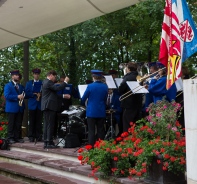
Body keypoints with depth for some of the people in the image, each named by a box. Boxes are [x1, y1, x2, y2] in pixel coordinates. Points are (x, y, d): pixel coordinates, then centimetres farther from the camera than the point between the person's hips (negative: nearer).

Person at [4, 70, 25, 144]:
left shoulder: (20, 86, 19)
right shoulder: (8, 86, -1)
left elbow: (23, 94, 19)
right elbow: (7, 96, -13)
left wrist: (22, 97, -5)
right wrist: (17, 97, -19)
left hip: (20, 108, 6)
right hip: (12, 108, -5)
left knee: (18, 124, 5)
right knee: (11, 124, -2)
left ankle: (17, 137, 10)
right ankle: (10, 138, 3)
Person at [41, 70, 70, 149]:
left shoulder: (45, 82, 20)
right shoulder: (48, 82, -12)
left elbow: (54, 94, 24)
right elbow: (57, 88, -24)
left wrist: (63, 96, 20)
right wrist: (65, 82, -14)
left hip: (46, 107, 11)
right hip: (50, 106, -11)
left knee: (47, 125, 10)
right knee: (50, 125, -8)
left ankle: (46, 142, 13)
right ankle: (49, 143, -8)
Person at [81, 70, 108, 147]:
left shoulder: (90, 86, -12)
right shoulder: (105, 87, -1)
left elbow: (83, 99, -2)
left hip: (91, 112, -3)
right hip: (101, 112, 3)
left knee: (91, 131, 1)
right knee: (100, 130, 9)